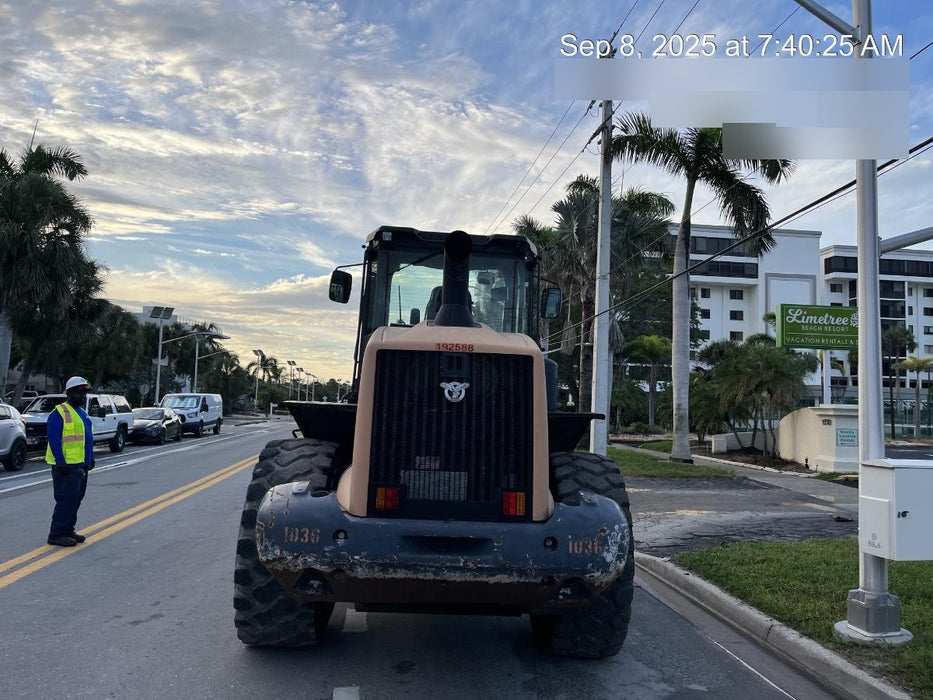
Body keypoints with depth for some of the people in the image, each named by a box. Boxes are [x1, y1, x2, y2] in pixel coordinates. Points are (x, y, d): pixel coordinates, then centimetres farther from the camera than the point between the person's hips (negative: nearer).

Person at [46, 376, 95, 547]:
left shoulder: (81, 412, 17)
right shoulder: (60, 413, -12)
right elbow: (54, 440, -18)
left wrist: (90, 458, 20)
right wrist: (61, 462, -22)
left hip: (81, 465, 10)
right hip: (67, 465, -9)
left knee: (76, 499, 14)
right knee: (67, 499, -9)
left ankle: (68, 530, 23)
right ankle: (56, 534, -2)